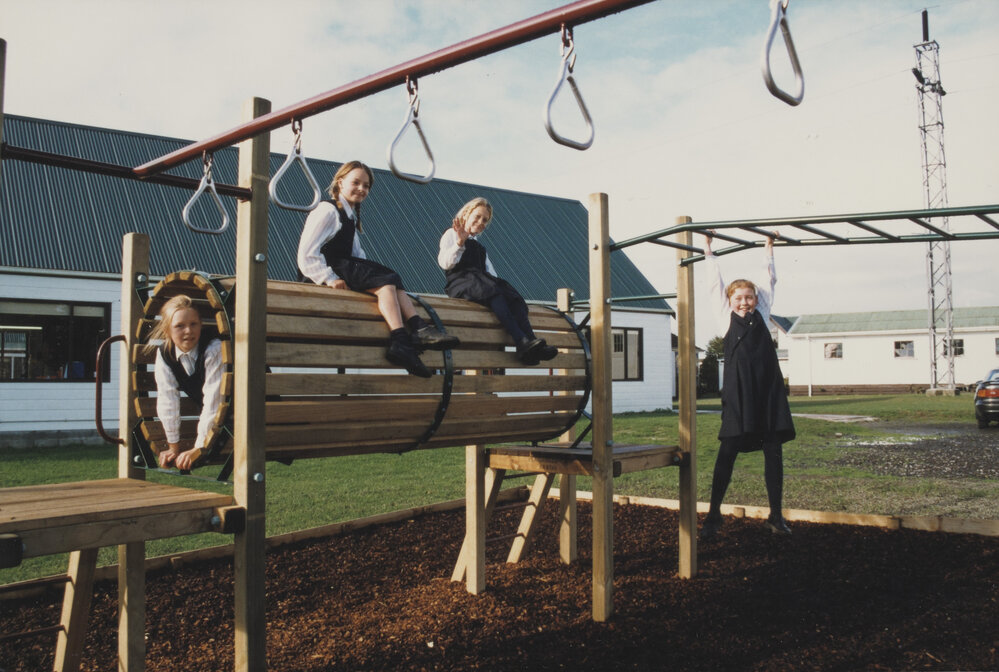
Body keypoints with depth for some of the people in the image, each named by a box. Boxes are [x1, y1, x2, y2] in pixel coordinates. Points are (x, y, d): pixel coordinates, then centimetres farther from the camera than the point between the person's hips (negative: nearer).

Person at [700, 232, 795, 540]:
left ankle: (776, 515, 14)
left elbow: (769, 281, 24)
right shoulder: (726, 317, 10)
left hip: (768, 390, 3)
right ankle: (713, 515, 3)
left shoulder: (761, 315, 15)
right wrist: (708, 250, 20)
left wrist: (769, 249, 30)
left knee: (773, 450, 4)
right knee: (728, 450, -4)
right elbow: (716, 283, 15)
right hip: (737, 390, -3)